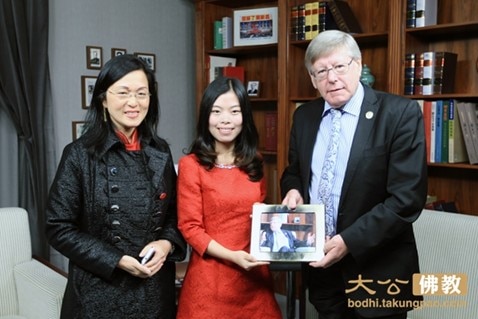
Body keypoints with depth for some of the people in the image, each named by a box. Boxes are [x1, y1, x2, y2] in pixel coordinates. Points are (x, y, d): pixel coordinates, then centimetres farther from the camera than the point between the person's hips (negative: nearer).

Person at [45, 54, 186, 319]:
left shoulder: (160, 153, 2)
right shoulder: (80, 155, -10)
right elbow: (59, 228, -9)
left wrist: (167, 244, -9)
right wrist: (116, 260, -16)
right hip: (100, 293, -4)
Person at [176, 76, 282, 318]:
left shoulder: (254, 163, 8)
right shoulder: (191, 165, -8)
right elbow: (189, 227, -9)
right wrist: (232, 256, -20)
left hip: (254, 275, 5)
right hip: (211, 277, -4)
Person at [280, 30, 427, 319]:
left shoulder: (401, 113, -13)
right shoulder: (304, 116, 4)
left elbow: (407, 197, -18)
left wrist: (349, 241, -21)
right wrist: (293, 190, -6)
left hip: (376, 268, -4)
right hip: (320, 263, 5)